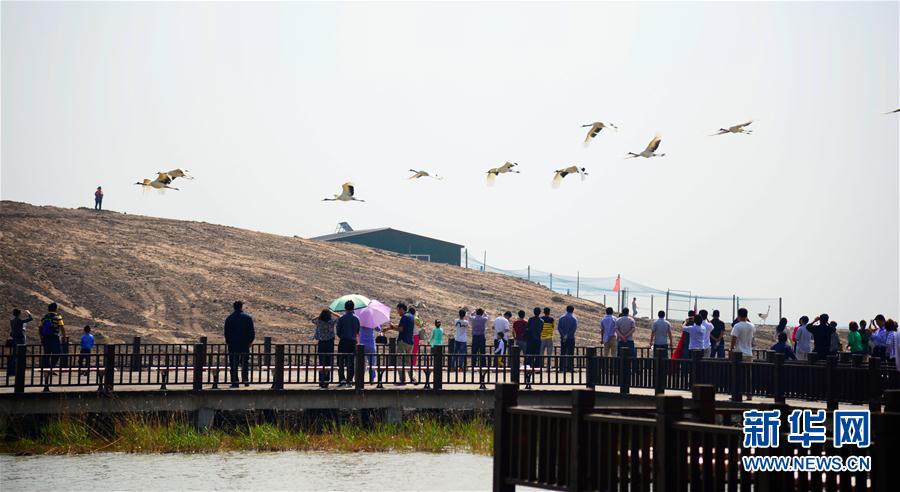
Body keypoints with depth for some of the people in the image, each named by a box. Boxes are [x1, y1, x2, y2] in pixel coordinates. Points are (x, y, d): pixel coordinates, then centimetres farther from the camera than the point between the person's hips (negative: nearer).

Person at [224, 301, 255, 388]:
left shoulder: (229, 318, 2)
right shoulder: (248, 317, 0)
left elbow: (226, 332, 3)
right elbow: (252, 331, -1)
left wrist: (228, 342, 12)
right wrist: (250, 341, 8)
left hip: (233, 345, 0)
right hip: (245, 345, 0)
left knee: (234, 365, 2)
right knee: (245, 364, 9)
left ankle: (234, 381, -1)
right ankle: (245, 380, 3)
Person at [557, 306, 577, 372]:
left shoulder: (561, 318, 8)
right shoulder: (574, 319, -3)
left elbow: (558, 327, -1)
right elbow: (574, 328, -13)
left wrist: (563, 335, -7)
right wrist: (568, 335, -12)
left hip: (563, 338, 3)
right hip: (571, 338, -3)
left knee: (562, 353, 6)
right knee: (570, 353, -1)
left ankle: (562, 368, 3)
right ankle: (570, 368, -5)